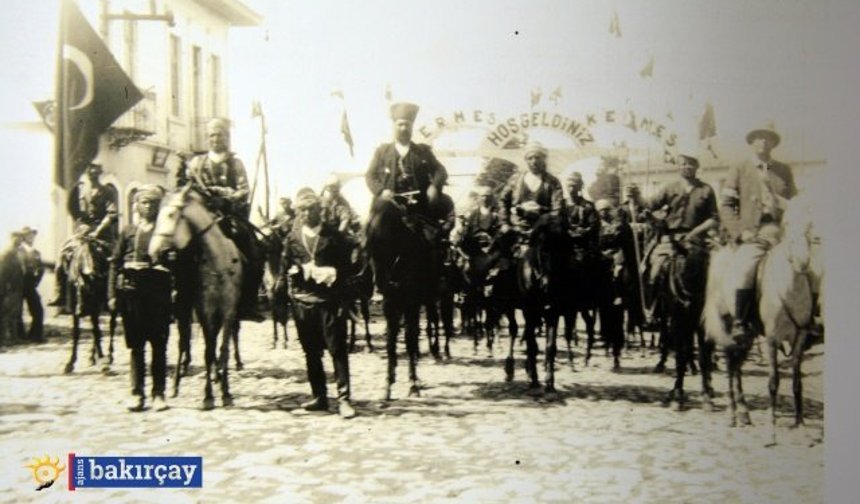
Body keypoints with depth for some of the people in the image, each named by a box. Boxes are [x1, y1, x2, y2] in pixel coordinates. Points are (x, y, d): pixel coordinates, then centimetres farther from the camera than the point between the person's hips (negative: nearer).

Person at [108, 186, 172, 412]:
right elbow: (115, 263, 9)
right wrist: (112, 293, 1)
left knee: (159, 344, 3)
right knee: (136, 345, 8)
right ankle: (137, 393, 14)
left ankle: (158, 394, 10)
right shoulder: (128, 231, 10)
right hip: (131, 290, 2)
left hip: (158, 290, -2)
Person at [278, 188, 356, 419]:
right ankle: (319, 397, 22)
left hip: (329, 299, -3)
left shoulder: (335, 236, -1)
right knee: (311, 352, 11)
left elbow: (346, 268, -2)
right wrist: (283, 293, -5)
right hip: (302, 300, 4)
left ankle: (343, 399, -4)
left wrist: (344, 300, -12)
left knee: (337, 349, -5)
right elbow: (284, 269, 9)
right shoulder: (292, 238, 7)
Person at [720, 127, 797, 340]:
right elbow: (727, 204, 4)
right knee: (746, 269, -28)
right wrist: (740, 232, -9)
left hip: (780, 232, 4)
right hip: (751, 234, -3)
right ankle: (740, 322, -19)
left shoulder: (784, 171, 19)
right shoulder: (738, 170, 11)